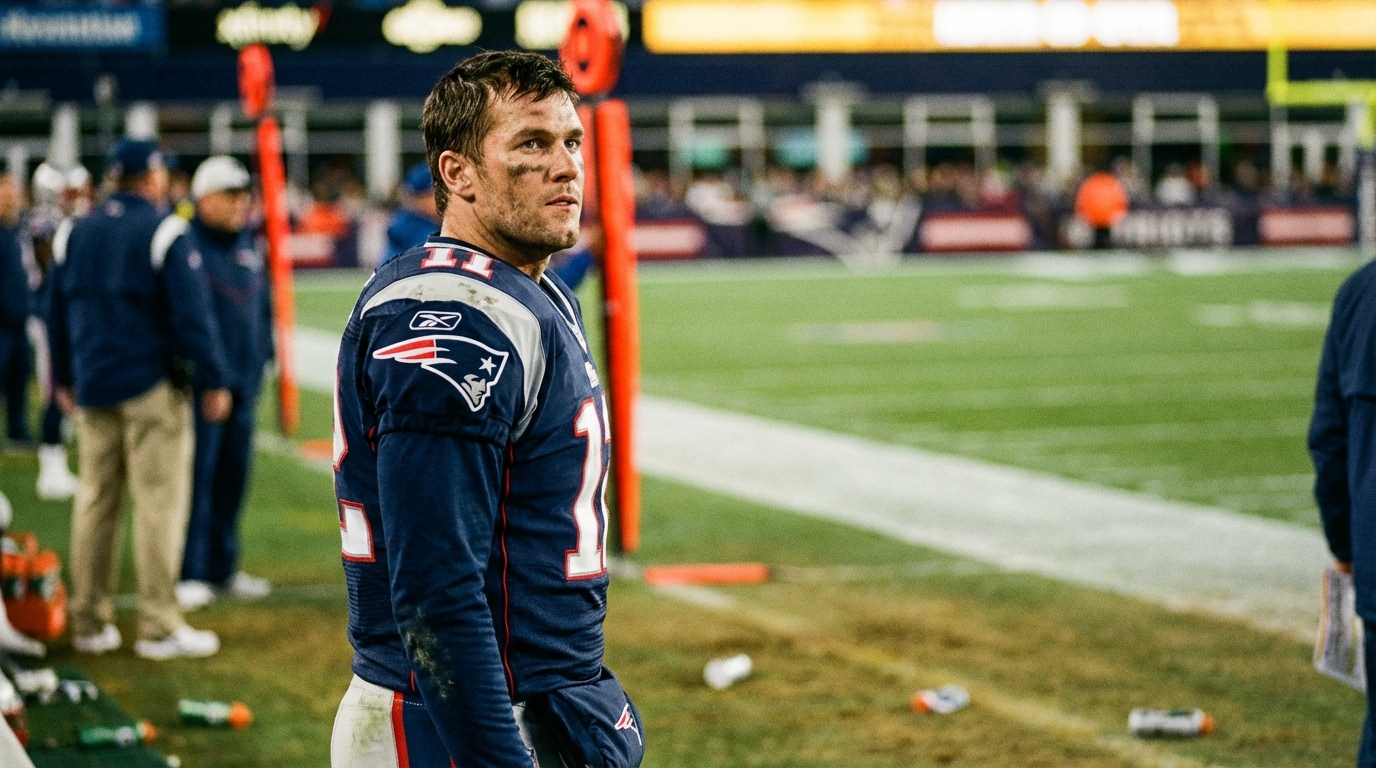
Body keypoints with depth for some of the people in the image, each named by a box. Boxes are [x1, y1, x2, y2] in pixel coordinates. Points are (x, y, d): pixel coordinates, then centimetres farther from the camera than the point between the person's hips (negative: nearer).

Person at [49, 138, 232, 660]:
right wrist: (212, 382, -6)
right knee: (160, 501, -4)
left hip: (92, 387, 6)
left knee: (95, 499, 11)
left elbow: (58, 314, 15)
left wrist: (64, 380, 24)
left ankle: (89, 622, 14)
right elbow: (191, 316, -12)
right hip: (152, 383, -6)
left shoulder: (74, 235, 10)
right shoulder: (164, 233, -8)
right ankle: (159, 626, -5)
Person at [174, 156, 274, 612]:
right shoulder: (187, 242, -9)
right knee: (199, 474, -7)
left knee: (233, 476, 11)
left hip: (243, 381, 7)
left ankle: (223, 568, 20)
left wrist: (262, 359, 15)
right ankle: (191, 574, -3)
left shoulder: (248, 244, 14)